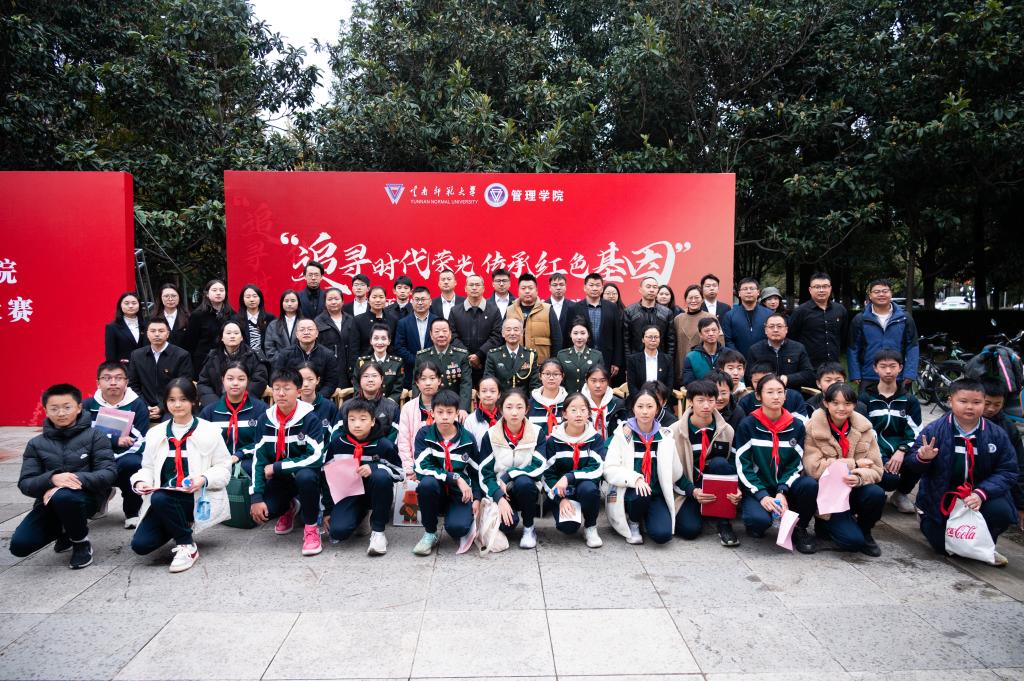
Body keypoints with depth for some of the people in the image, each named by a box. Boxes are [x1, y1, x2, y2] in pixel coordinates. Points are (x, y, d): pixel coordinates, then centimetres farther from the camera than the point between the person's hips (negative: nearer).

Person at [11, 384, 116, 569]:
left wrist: (77, 479, -27)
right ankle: (65, 531, 17)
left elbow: (109, 473, -10)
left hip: (85, 496, -4)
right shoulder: (36, 444, 7)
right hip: (49, 502, 4)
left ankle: (82, 542, -7)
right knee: (19, 545, -18)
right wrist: (52, 479, -24)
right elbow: (25, 484, -1)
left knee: (63, 497, -37)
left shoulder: (94, 436, -2)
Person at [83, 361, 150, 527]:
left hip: (125, 460, -3)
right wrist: (114, 440, -23)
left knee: (132, 463, -36)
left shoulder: (138, 405, -4)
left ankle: (132, 512, -9)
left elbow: (140, 443, -12)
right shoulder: (88, 405, 4)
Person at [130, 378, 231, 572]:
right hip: (162, 503, 5)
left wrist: (204, 479, -24)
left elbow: (224, 468, -4)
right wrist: (141, 481, -10)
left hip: (197, 498, -4)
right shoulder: (155, 433, 10)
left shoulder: (209, 431, -3)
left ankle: (187, 546, -12)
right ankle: (181, 527, 17)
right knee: (140, 545, -15)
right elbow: (148, 467, 12)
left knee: (160, 498, -34)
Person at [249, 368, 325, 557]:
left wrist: (276, 468, -22)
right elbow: (258, 459, -5)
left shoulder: (310, 418, -19)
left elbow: (316, 458, -27)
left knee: (305, 476, -38)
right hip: (280, 478, 4)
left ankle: (311, 527, -13)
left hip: (305, 474, -4)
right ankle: (289, 507, 18)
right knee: (261, 511, -20)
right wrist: (256, 497, -14)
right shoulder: (265, 420, -6)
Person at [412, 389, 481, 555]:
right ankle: (430, 533, -11)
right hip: (435, 493, 1)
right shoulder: (424, 434, -8)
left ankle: (463, 530, 9)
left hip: (460, 494, -1)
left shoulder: (467, 439, -2)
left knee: (456, 527, -31)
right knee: (427, 483, -34)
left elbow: (477, 471, 9)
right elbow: (422, 469, -20)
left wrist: (477, 498, -4)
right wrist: (455, 478, -25)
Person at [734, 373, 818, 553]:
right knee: (760, 519, -34)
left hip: (785, 486, 3)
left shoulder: (796, 425, 2)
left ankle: (799, 528, -1)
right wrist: (762, 495, -20)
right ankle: (756, 526, 7)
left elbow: (796, 464, 0)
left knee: (810, 484, -29)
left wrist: (782, 492, -16)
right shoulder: (748, 425, -6)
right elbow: (743, 466, -9)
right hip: (757, 488, -3)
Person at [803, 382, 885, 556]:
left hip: (854, 490, 4)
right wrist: (855, 464, -16)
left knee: (876, 494, -29)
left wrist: (859, 477, -28)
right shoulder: (813, 428, -12)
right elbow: (814, 467, -19)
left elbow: (876, 469, -5)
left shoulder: (863, 428, -2)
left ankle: (864, 531, 2)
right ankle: (825, 524, 12)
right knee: (853, 541, -21)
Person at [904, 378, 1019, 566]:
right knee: (943, 546, -7)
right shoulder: (933, 431, -10)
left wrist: (981, 493, -23)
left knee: (1001, 511, -29)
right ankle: (927, 519, 30)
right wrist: (922, 458, -31)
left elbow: (1007, 471, -8)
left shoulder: (997, 435, -5)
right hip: (941, 498, -1)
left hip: (978, 497, 2)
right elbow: (910, 463, -6)